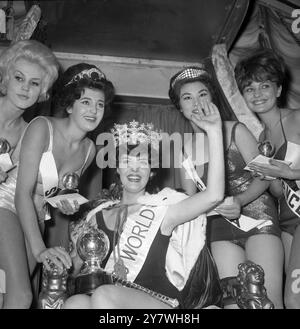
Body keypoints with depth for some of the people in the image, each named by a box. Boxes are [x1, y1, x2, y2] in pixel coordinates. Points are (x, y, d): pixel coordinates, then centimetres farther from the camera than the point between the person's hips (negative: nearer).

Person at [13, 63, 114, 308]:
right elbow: (23, 193, -26)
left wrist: (65, 203, -9)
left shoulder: (89, 150, -1)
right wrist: (39, 249, -35)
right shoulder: (42, 127, -20)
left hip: (35, 219, 6)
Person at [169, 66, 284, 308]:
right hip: (221, 226, 3)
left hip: (256, 215, -3)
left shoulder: (235, 130, -1)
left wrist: (240, 201, -23)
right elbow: (190, 199, 12)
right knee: (234, 300, -8)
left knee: (269, 300, -15)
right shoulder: (185, 148, 11)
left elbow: (262, 176, -5)